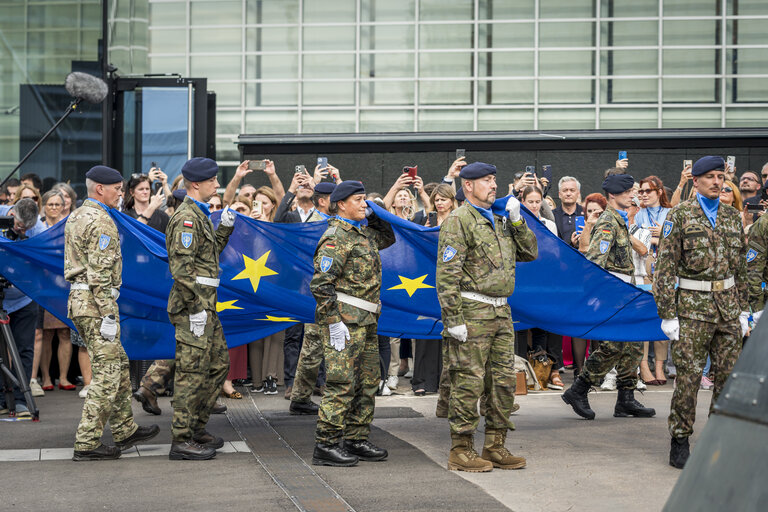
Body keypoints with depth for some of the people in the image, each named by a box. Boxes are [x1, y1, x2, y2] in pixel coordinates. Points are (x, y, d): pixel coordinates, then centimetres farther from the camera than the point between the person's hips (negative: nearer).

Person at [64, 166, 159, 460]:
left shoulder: (76, 218, 17)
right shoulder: (101, 221, -15)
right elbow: (100, 274, -21)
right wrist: (109, 315, -20)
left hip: (78, 300, 10)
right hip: (95, 304, -10)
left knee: (119, 366, 17)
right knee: (106, 374, -5)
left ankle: (125, 431, 24)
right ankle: (87, 444, -4)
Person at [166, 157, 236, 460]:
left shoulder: (199, 215, 17)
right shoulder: (186, 217, -16)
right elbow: (181, 267, -22)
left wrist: (225, 228, 15)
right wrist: (196, 308, -22)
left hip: (206, 304, 10)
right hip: (194, 305, -10)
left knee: (219, 362, 16)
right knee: (192, 370, -6)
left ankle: (197, 428, 24)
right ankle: (182, 441, -1)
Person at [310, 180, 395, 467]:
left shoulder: (362, 232, 16)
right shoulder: (336, 237, -12)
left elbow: (387, 239, 35)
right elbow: (321, 284, -17)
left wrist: (373, 216, 16)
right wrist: (334, 323, -20)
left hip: (366, 322, 10)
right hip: (344, 319, -10)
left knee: (367, 382, 12)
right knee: (341, 383, -9)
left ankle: (356, 441, 21)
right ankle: (325, 446, -5)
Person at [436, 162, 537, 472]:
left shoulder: (498, 222, 18)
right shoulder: (458, 221, -8)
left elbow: (530, 253, 19)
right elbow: (447, 274, -14)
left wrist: (517, 222, 6)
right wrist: (453, 319, -19)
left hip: (501, 312, 8)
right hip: (472, 312, -8)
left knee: (503, 381, 9)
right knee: (469, 382, -5)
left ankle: (495, 447, 18)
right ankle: (461, 451, 3)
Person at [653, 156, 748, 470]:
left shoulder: (732, 217, 12)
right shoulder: (680, 216, -3)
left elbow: (741, 267, 18)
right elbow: (665, 267, -6)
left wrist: (743, 309, 13)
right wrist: (667, 314, -10)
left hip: (728, 309, 5)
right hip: (693, 308, -5)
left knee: (729, 376, 6)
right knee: (688, 376, -4)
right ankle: (680, 442, 6)